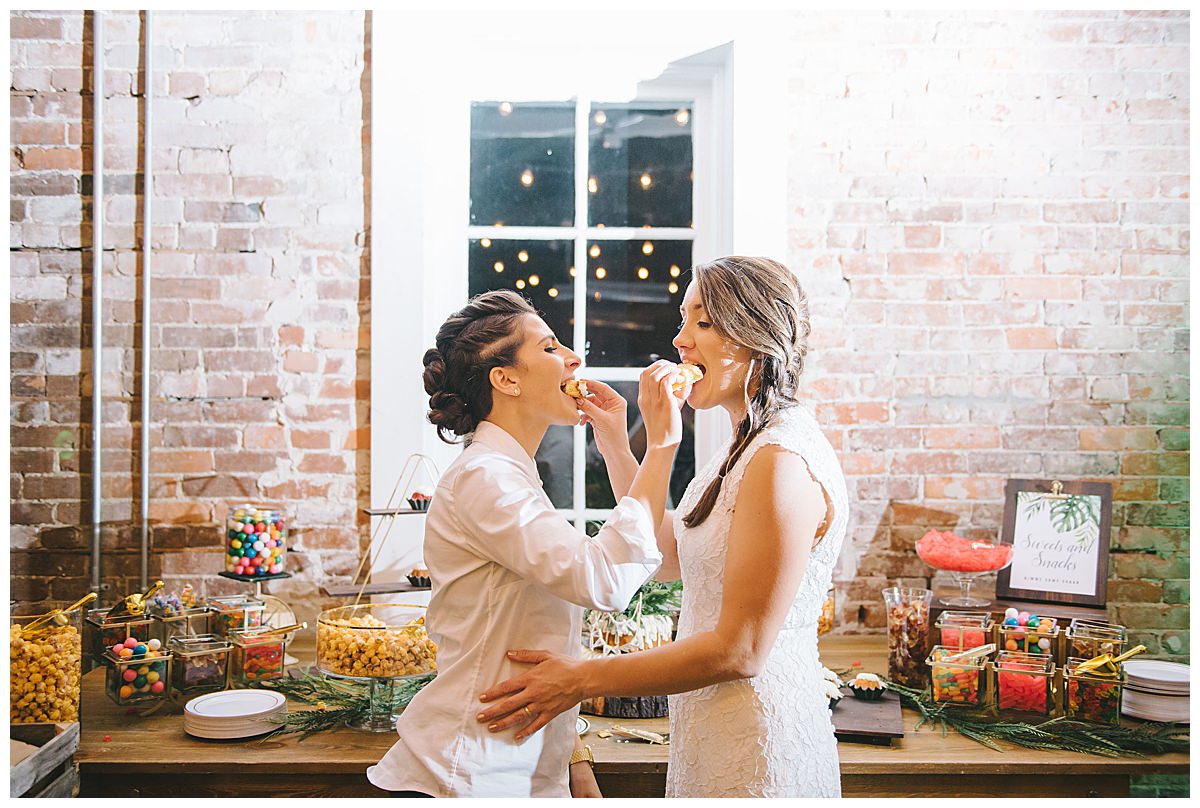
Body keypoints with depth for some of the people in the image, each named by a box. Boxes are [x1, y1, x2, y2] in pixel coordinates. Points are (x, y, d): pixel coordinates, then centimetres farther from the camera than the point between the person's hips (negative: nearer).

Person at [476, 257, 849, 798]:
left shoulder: (785, 463, -23)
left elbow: (741, 651, -24)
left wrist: (584, 678, -18)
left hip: (757, 760, -9)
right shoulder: (747, 449, 9)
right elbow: (670, 557, 16)